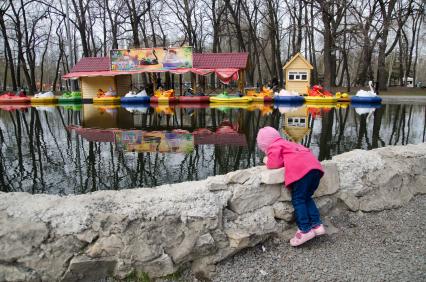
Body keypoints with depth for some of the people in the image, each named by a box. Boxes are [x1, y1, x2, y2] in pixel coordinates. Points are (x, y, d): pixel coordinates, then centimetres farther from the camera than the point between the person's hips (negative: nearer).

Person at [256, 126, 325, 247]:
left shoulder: (274, 146, 10)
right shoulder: (288, 143, 36)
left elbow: (275, 163, -2)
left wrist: (268, 161, 18)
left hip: (302, 170, -9)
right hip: (315, 166, 9)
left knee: (298, 200, -2)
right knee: (307, 198, 18)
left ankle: (305, 230, -5)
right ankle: (317, 225, 14)